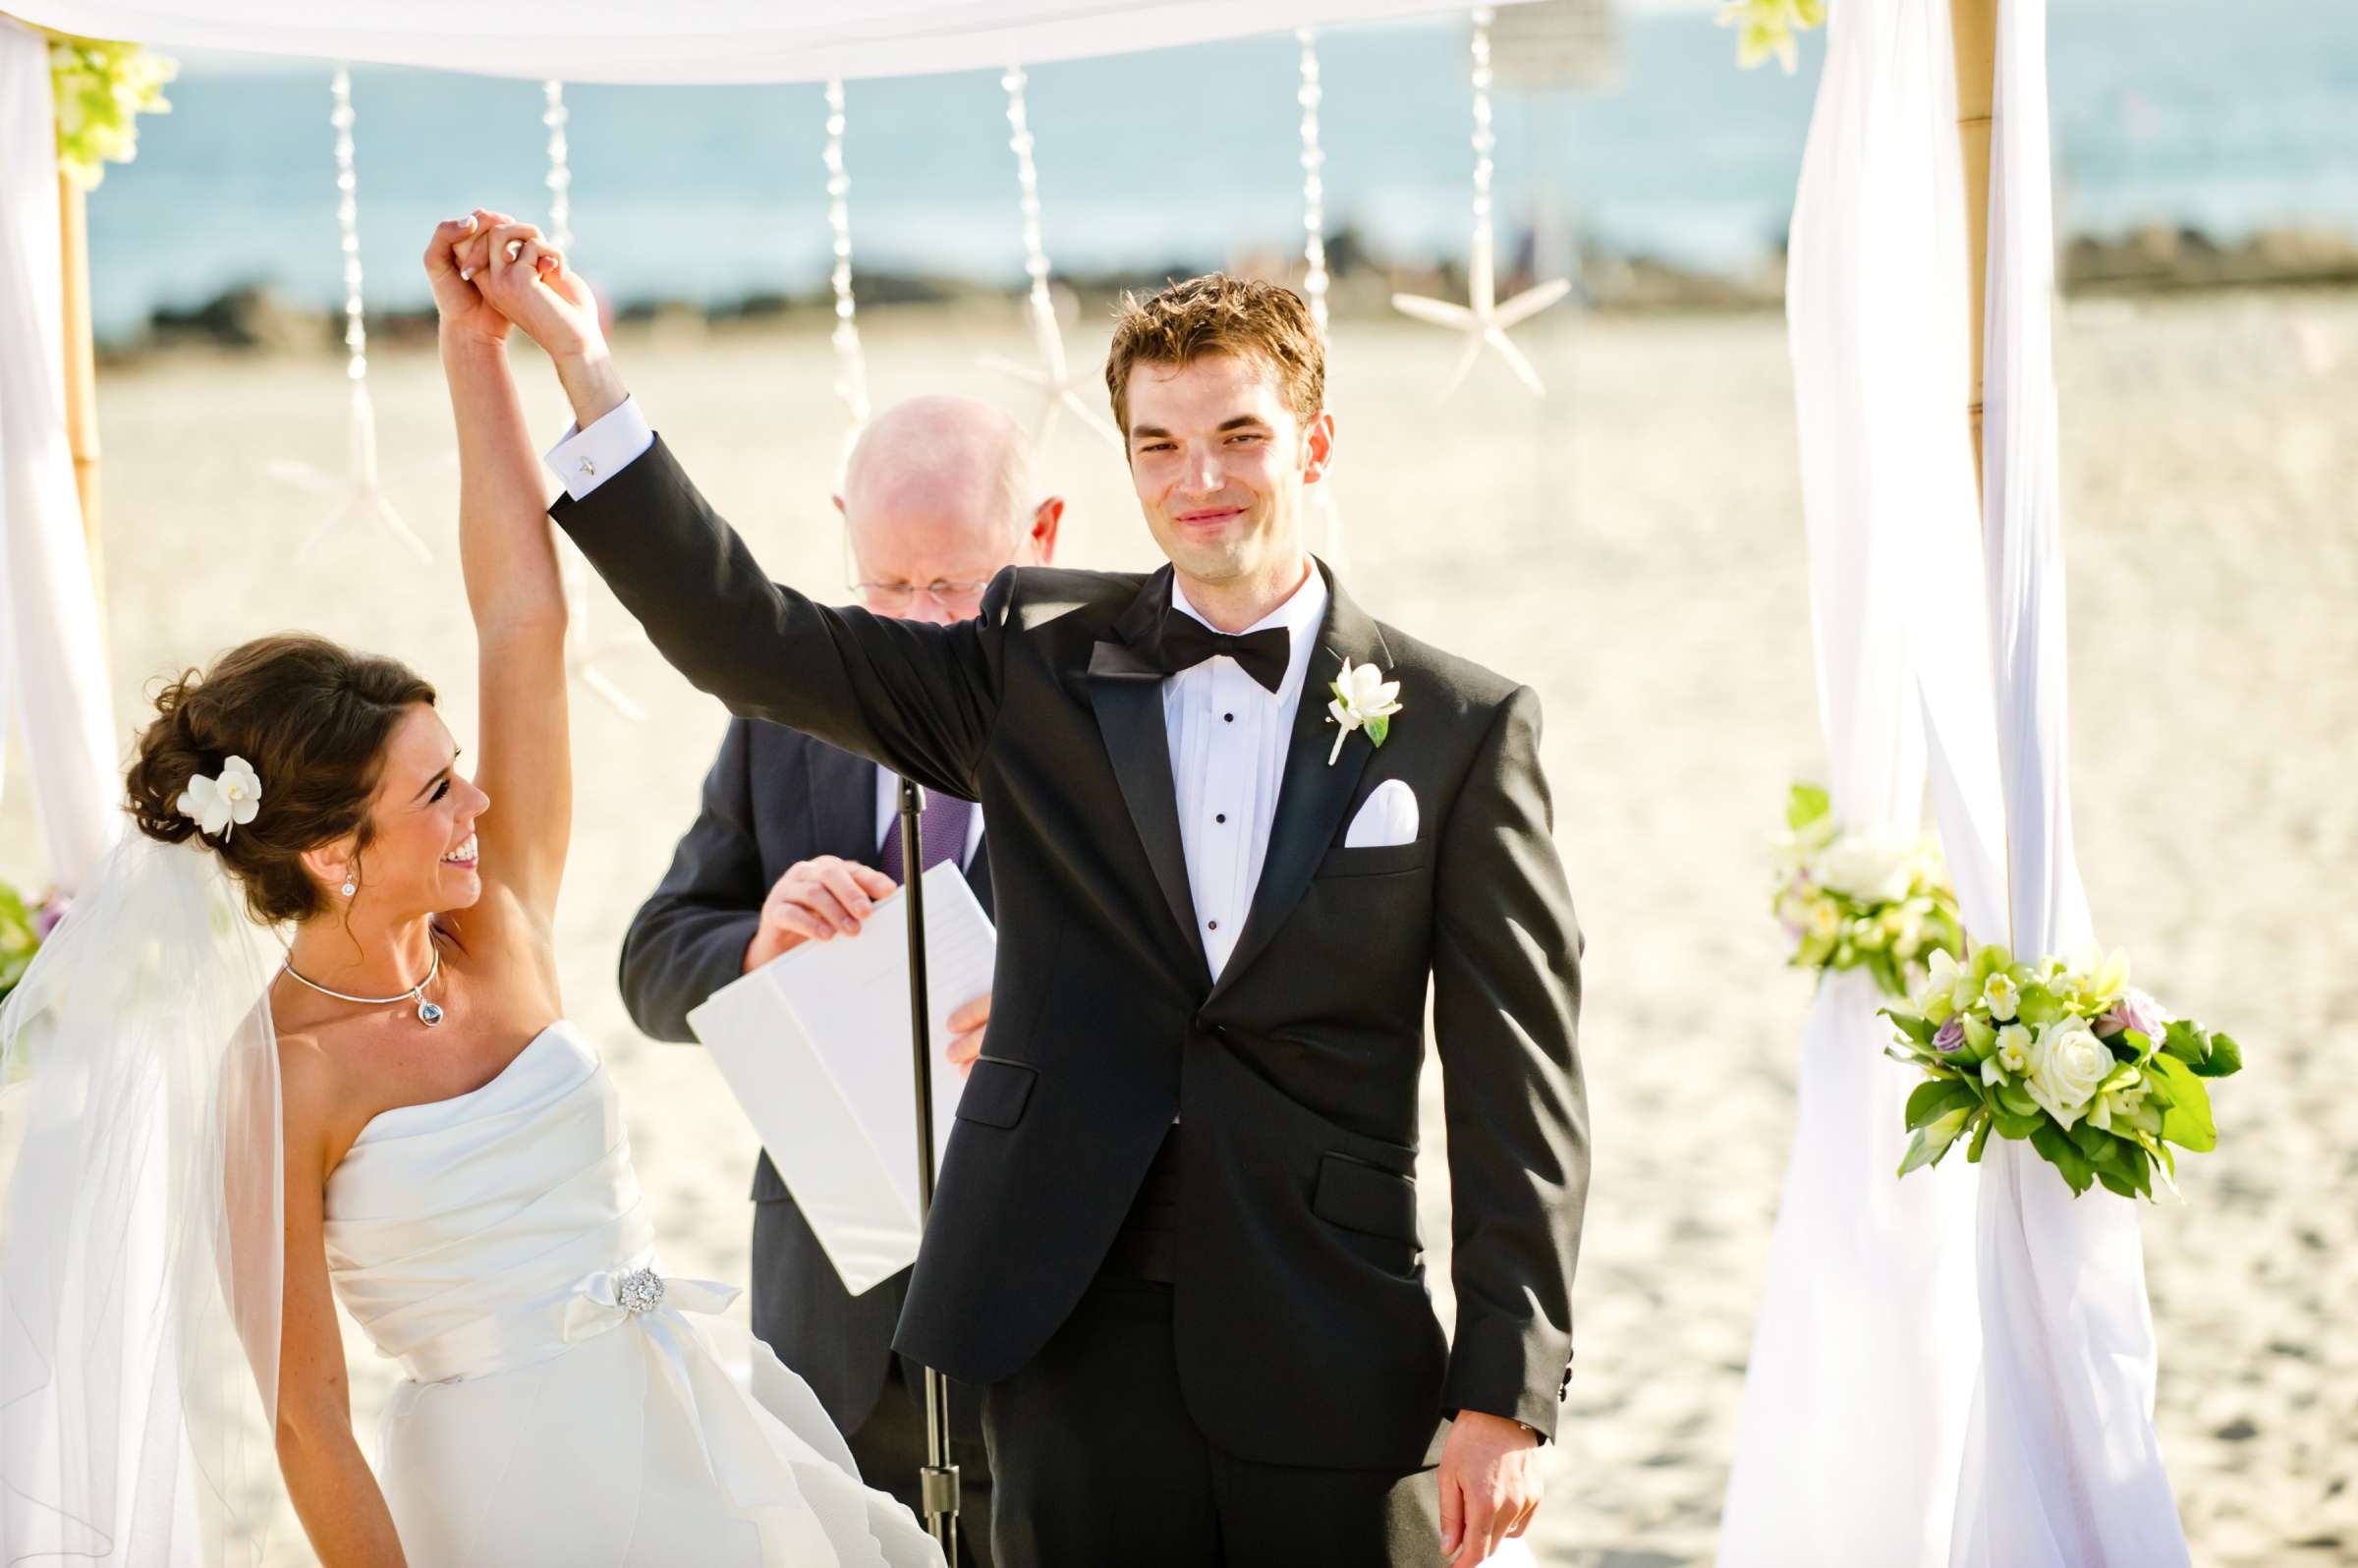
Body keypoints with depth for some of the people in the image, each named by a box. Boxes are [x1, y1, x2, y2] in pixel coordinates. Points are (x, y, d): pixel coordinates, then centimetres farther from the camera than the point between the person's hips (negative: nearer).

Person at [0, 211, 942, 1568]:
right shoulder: (276, 1081, -13)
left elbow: (524, 619, 0)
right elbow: (307, 1422, -12)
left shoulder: (499, 923, 1)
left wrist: (479, 347, -3)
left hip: (712, 1443, 6)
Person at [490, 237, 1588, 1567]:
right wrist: (585, 366, -7)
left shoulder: (1463, 726, 0)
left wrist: (1505, 1401, -5)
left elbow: (1520, 1097, -1)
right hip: (1079, 1347, 2)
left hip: (1337, 1370, -1)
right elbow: (748, 639, 1)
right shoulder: (1041, 662, 7)